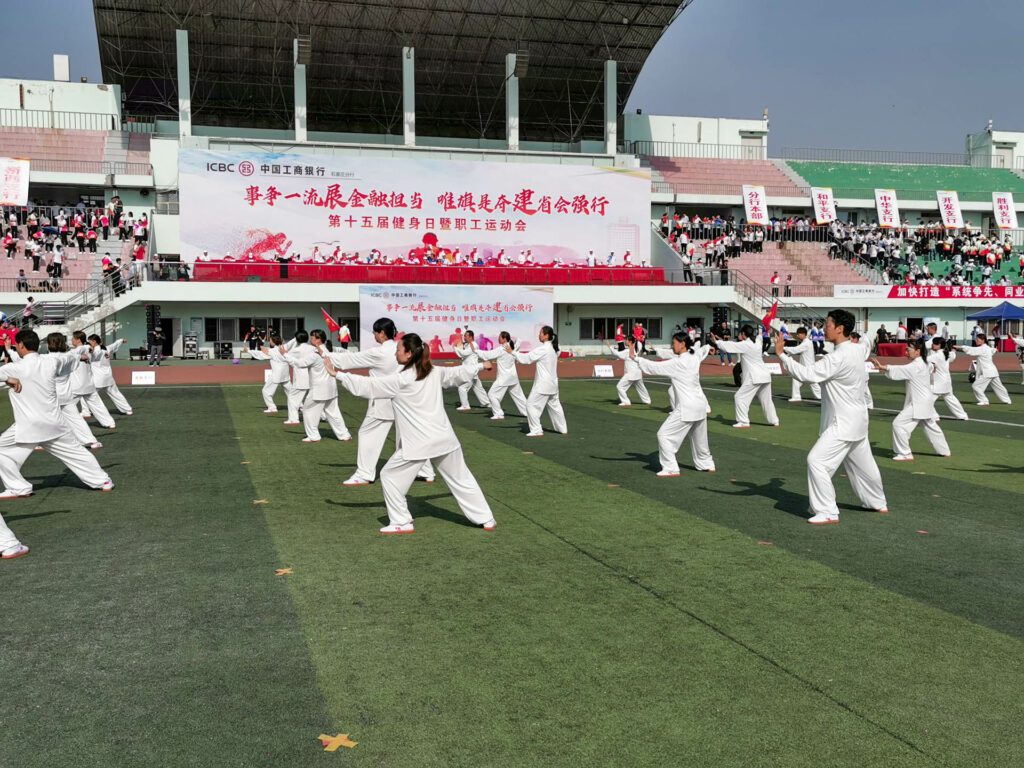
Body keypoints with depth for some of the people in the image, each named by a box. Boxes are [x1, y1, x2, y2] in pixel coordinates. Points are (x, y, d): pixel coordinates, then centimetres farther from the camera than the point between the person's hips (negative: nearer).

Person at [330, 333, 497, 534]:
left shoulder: (401, 380, -13)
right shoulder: (435, 373, 5)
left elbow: (366, 385, -11)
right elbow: (459, 373, 21)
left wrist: (337, 374, -3)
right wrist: (480, 365, 39)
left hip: (418, 443, -6)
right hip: (444, 438, 6)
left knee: (390, 476, 11)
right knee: (461, 479, 17)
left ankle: (401, 522, 14)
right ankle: (486, 519, 22)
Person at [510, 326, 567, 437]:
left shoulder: (542, 349, -18)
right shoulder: (553, 349, 10)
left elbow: (527, 358, -15)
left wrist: (512, 352, -8)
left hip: (543, 384, -9)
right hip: (552, 382, 9)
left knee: (532, 404, -3)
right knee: (554, 405, 20)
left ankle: (536, 430, -4)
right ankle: (563, 429, 27)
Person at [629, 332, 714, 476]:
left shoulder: (678, 363, -17)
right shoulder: (695, 358, 6)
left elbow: (655, 367, -16)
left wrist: (635, 358, -12)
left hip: (687, 407, -9)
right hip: (700, 404, 9)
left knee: (665, 435, -2)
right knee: (698, 438, 26)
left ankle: (671, 468, -1)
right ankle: (706, 465, 40)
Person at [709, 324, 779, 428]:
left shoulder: (745, 345, -11)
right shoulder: (755, 344, 15)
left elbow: (729, 346, -8)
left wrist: (716, 341, 6)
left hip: (755, 377, -9)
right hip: (765, 376, 9)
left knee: (740, 397, -2)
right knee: (766, 400, 20)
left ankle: (744, 422, -3)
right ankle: (774, 421, 27)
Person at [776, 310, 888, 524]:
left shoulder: (839, 357, -23)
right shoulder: (856, 352, 8)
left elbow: (806, 374, -29)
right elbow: (864, 379, 23)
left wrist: (781, 354, -24)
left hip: (843, 422, -10)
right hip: (857, 418, 10)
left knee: (817, 460, -12)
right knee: (861, 463, 24)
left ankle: (827, 512, -8)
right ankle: (877, 503, 42)